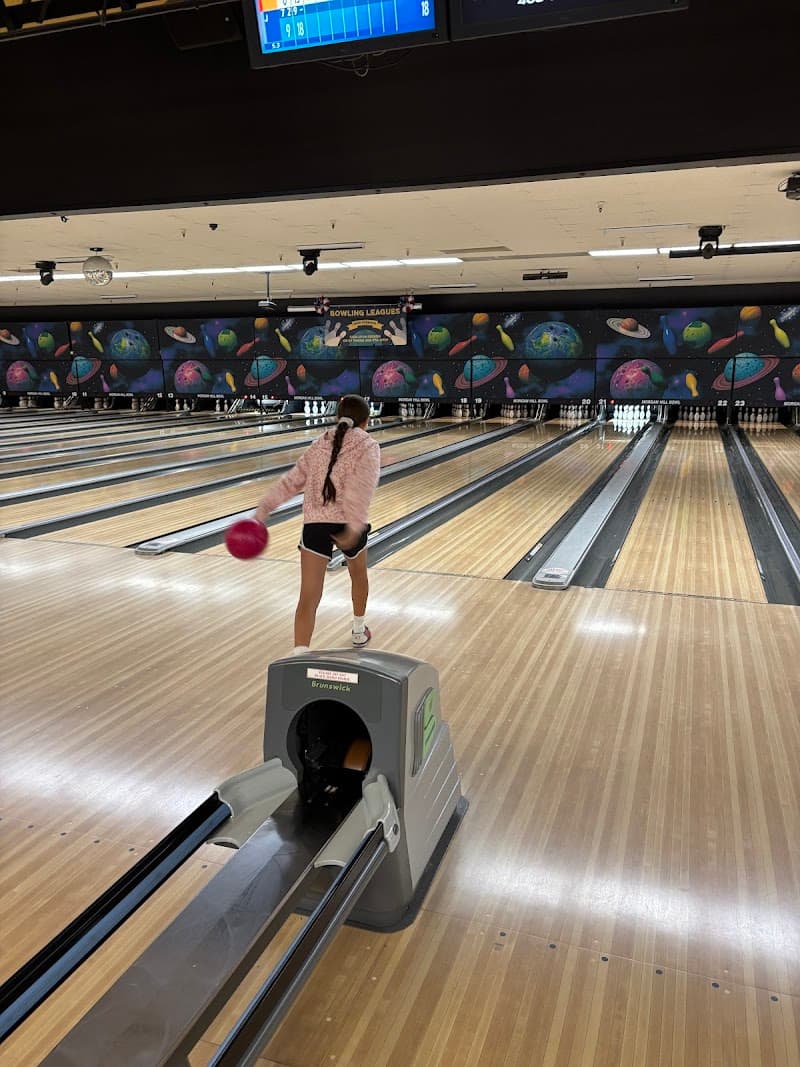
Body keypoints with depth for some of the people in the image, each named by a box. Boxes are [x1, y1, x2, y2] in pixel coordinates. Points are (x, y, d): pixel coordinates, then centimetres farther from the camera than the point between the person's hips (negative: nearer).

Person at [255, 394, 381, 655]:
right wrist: (355, 527, -27)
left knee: (308, 598, -5)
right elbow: (361, 488, -17)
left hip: (315, 523, 2)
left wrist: (263, 510, 7)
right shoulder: (368, 446, 2)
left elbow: (292, 480, 9)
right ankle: (359, 632, 45)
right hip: (348, 524, -2)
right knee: (358, 574, 29)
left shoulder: (321, 444, 16)